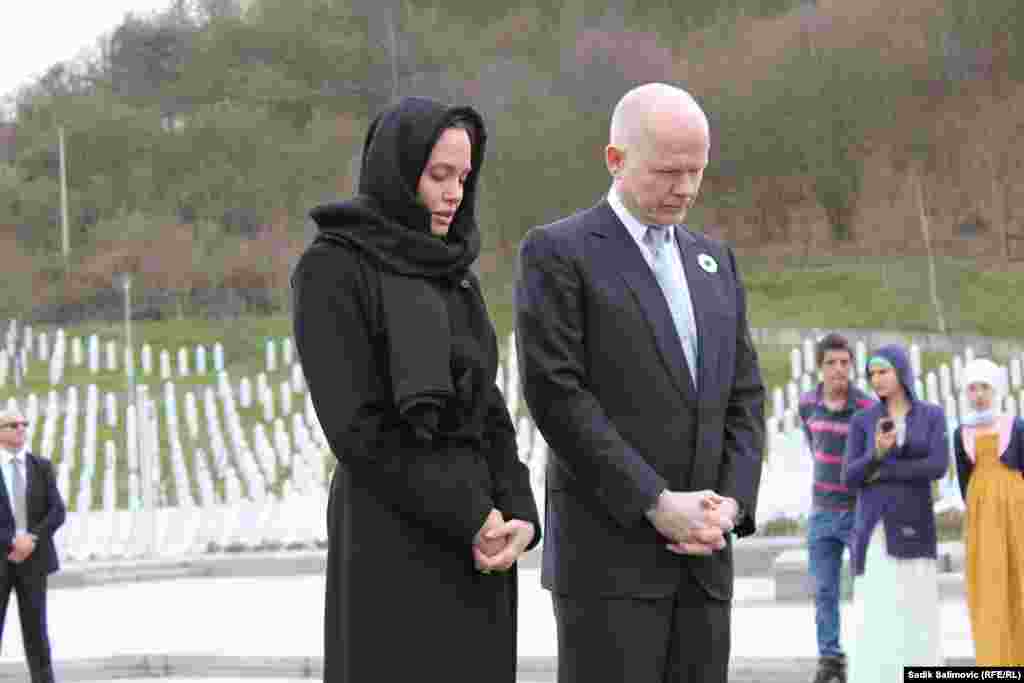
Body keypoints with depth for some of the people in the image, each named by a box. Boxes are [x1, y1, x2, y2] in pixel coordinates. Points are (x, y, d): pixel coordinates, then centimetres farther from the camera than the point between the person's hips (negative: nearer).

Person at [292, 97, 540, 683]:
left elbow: (485, 405, 11)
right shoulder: (332, 268, -8)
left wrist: (518, 518, -6)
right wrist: (469, 518, -15)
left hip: (473, 540, 7)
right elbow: (358, 425, -14)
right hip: (391, 537, -7)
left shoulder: (451, 273, 15)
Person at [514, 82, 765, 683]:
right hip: (607, 553, -6)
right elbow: (557, 395, -13)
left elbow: (743, 398, 13)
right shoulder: (557, 253, -4)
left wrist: (729, 505, -5)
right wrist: (657, 504, -17)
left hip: (701, 556, 6)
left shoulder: (713, 261, 17)